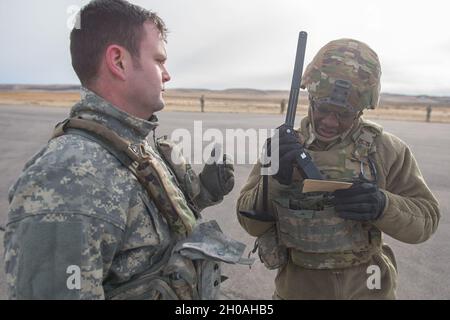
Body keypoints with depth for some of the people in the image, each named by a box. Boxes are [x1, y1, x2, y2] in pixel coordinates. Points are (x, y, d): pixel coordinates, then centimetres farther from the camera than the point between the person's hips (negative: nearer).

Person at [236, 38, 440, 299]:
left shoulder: (386, 150, -9)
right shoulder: (282, 146, -8)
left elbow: (425, 218, -5)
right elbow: (251, 223, -11)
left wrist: (382, 205, -25)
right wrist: (275, 180, -29)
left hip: (367, 288, 0)